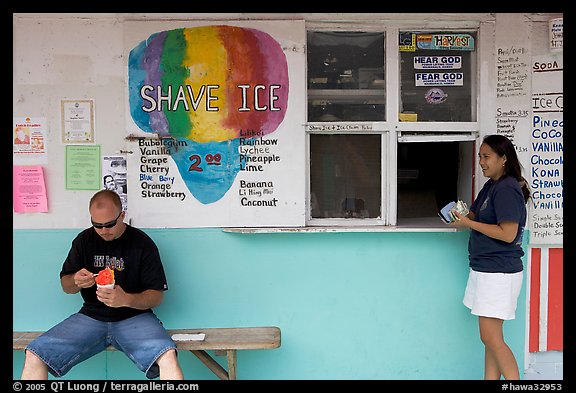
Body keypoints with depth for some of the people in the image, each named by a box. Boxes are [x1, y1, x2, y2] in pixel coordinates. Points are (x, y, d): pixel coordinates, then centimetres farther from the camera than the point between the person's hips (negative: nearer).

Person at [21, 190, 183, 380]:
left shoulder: (142, 243, -4)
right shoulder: (84, 239, 8)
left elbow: (157, 295, -4)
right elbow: (66, 285, 16)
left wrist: (127, 299, -24)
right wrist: (76, 282, -9)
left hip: (134, 316, -4)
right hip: (91, 316, 4)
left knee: (167, 357, -33)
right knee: (34, 356, -17)